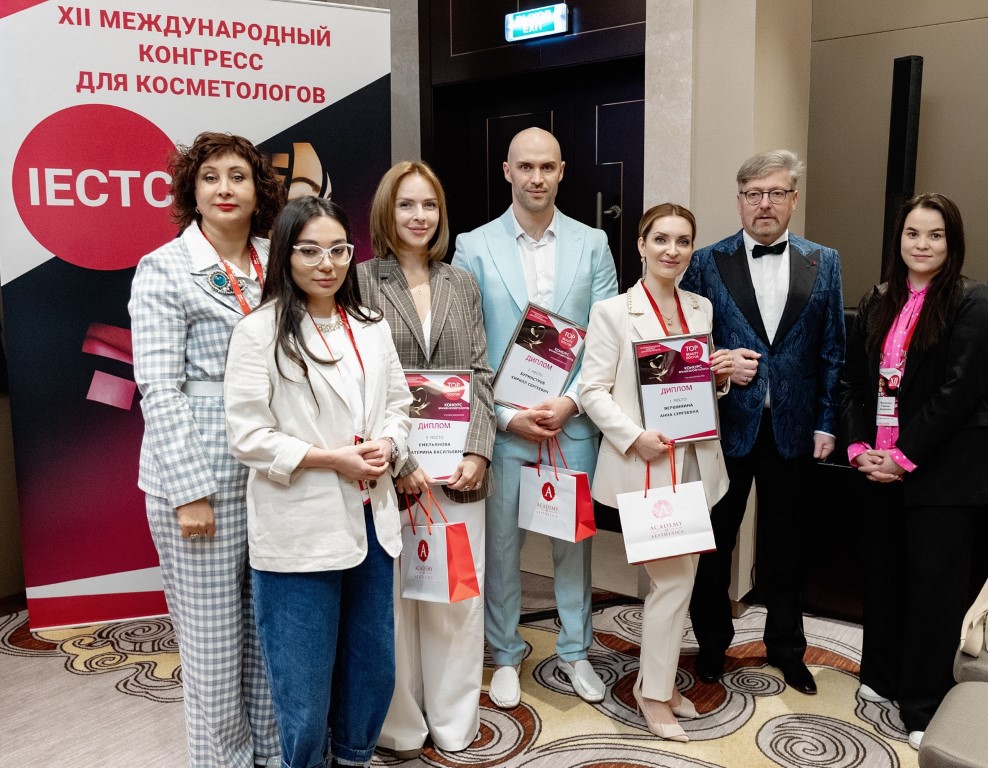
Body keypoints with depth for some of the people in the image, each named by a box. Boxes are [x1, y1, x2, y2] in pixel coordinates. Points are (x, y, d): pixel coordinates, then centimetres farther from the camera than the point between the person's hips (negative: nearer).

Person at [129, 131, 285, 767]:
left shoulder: (276, 264, 9)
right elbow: (159, 390, -9)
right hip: (201, 475, -4)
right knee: (213, 632, 6)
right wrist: (189, 492, -13)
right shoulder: (164, 270, -4)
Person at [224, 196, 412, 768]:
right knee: (304, 682, 6)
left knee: (374, 666, 18)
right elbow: (248, 436, -12)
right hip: (299, 531, -5)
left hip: (370, 521, 6)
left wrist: (387, 447, -8)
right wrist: (331, 459, -17)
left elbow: (399, 405, 13)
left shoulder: (373, 327, 9)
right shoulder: (260, 331, -8)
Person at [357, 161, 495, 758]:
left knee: (460, 593, 8)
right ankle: (402, 726, 23)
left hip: (459, 470, 3)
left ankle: (455, 720, 26)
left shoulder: (462, 284, 11)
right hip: (390, 470, -3)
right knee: (394, 595, 4)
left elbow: (480, 376, 8)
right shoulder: (361, 283, -1)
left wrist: (477, 453, -4)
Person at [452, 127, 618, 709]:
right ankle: (506, 655, 28)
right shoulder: (474, 247, -1)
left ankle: (576, 651, 32)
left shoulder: (592, 244, 4)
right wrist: (505, 414, -11)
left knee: (575, 539, 13)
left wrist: (571, 401, -10)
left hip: (574, 421, 2)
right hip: (501, 422, -1)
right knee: (501, 544, 8)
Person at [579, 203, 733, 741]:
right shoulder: (613, 311, -6)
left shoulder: (701, 309, 11)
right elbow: (593, 389, -9)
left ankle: (657, 676, 31)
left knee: (681, 574, 12)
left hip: (696, 460, 6)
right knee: (672, 576, -5)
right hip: (644, 465, -6)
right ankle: (654, 692, 15)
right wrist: (634, 437, -21)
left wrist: (721, 377, -2)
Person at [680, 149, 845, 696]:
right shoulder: (707, 263, -1)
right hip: (725, 424, -1)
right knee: (714, 541, 11)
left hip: (791, 427, 1)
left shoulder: (823, 264, 4)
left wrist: (826, 423, 1)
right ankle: (711, 644, 30)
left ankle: (786, 648, 33)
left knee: (785, 544, 14)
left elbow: (832, 351, 5)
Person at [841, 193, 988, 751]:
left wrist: (904, 456, -15)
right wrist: (859, 447, -1)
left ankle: (926, 705, 16)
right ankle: (884, 676, 33)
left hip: (942, 470, -5)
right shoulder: (878, 304, 9)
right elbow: (855, 381, 10)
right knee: (884, 572, 15)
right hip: (880, 467, 6)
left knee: (934, 581, 2)